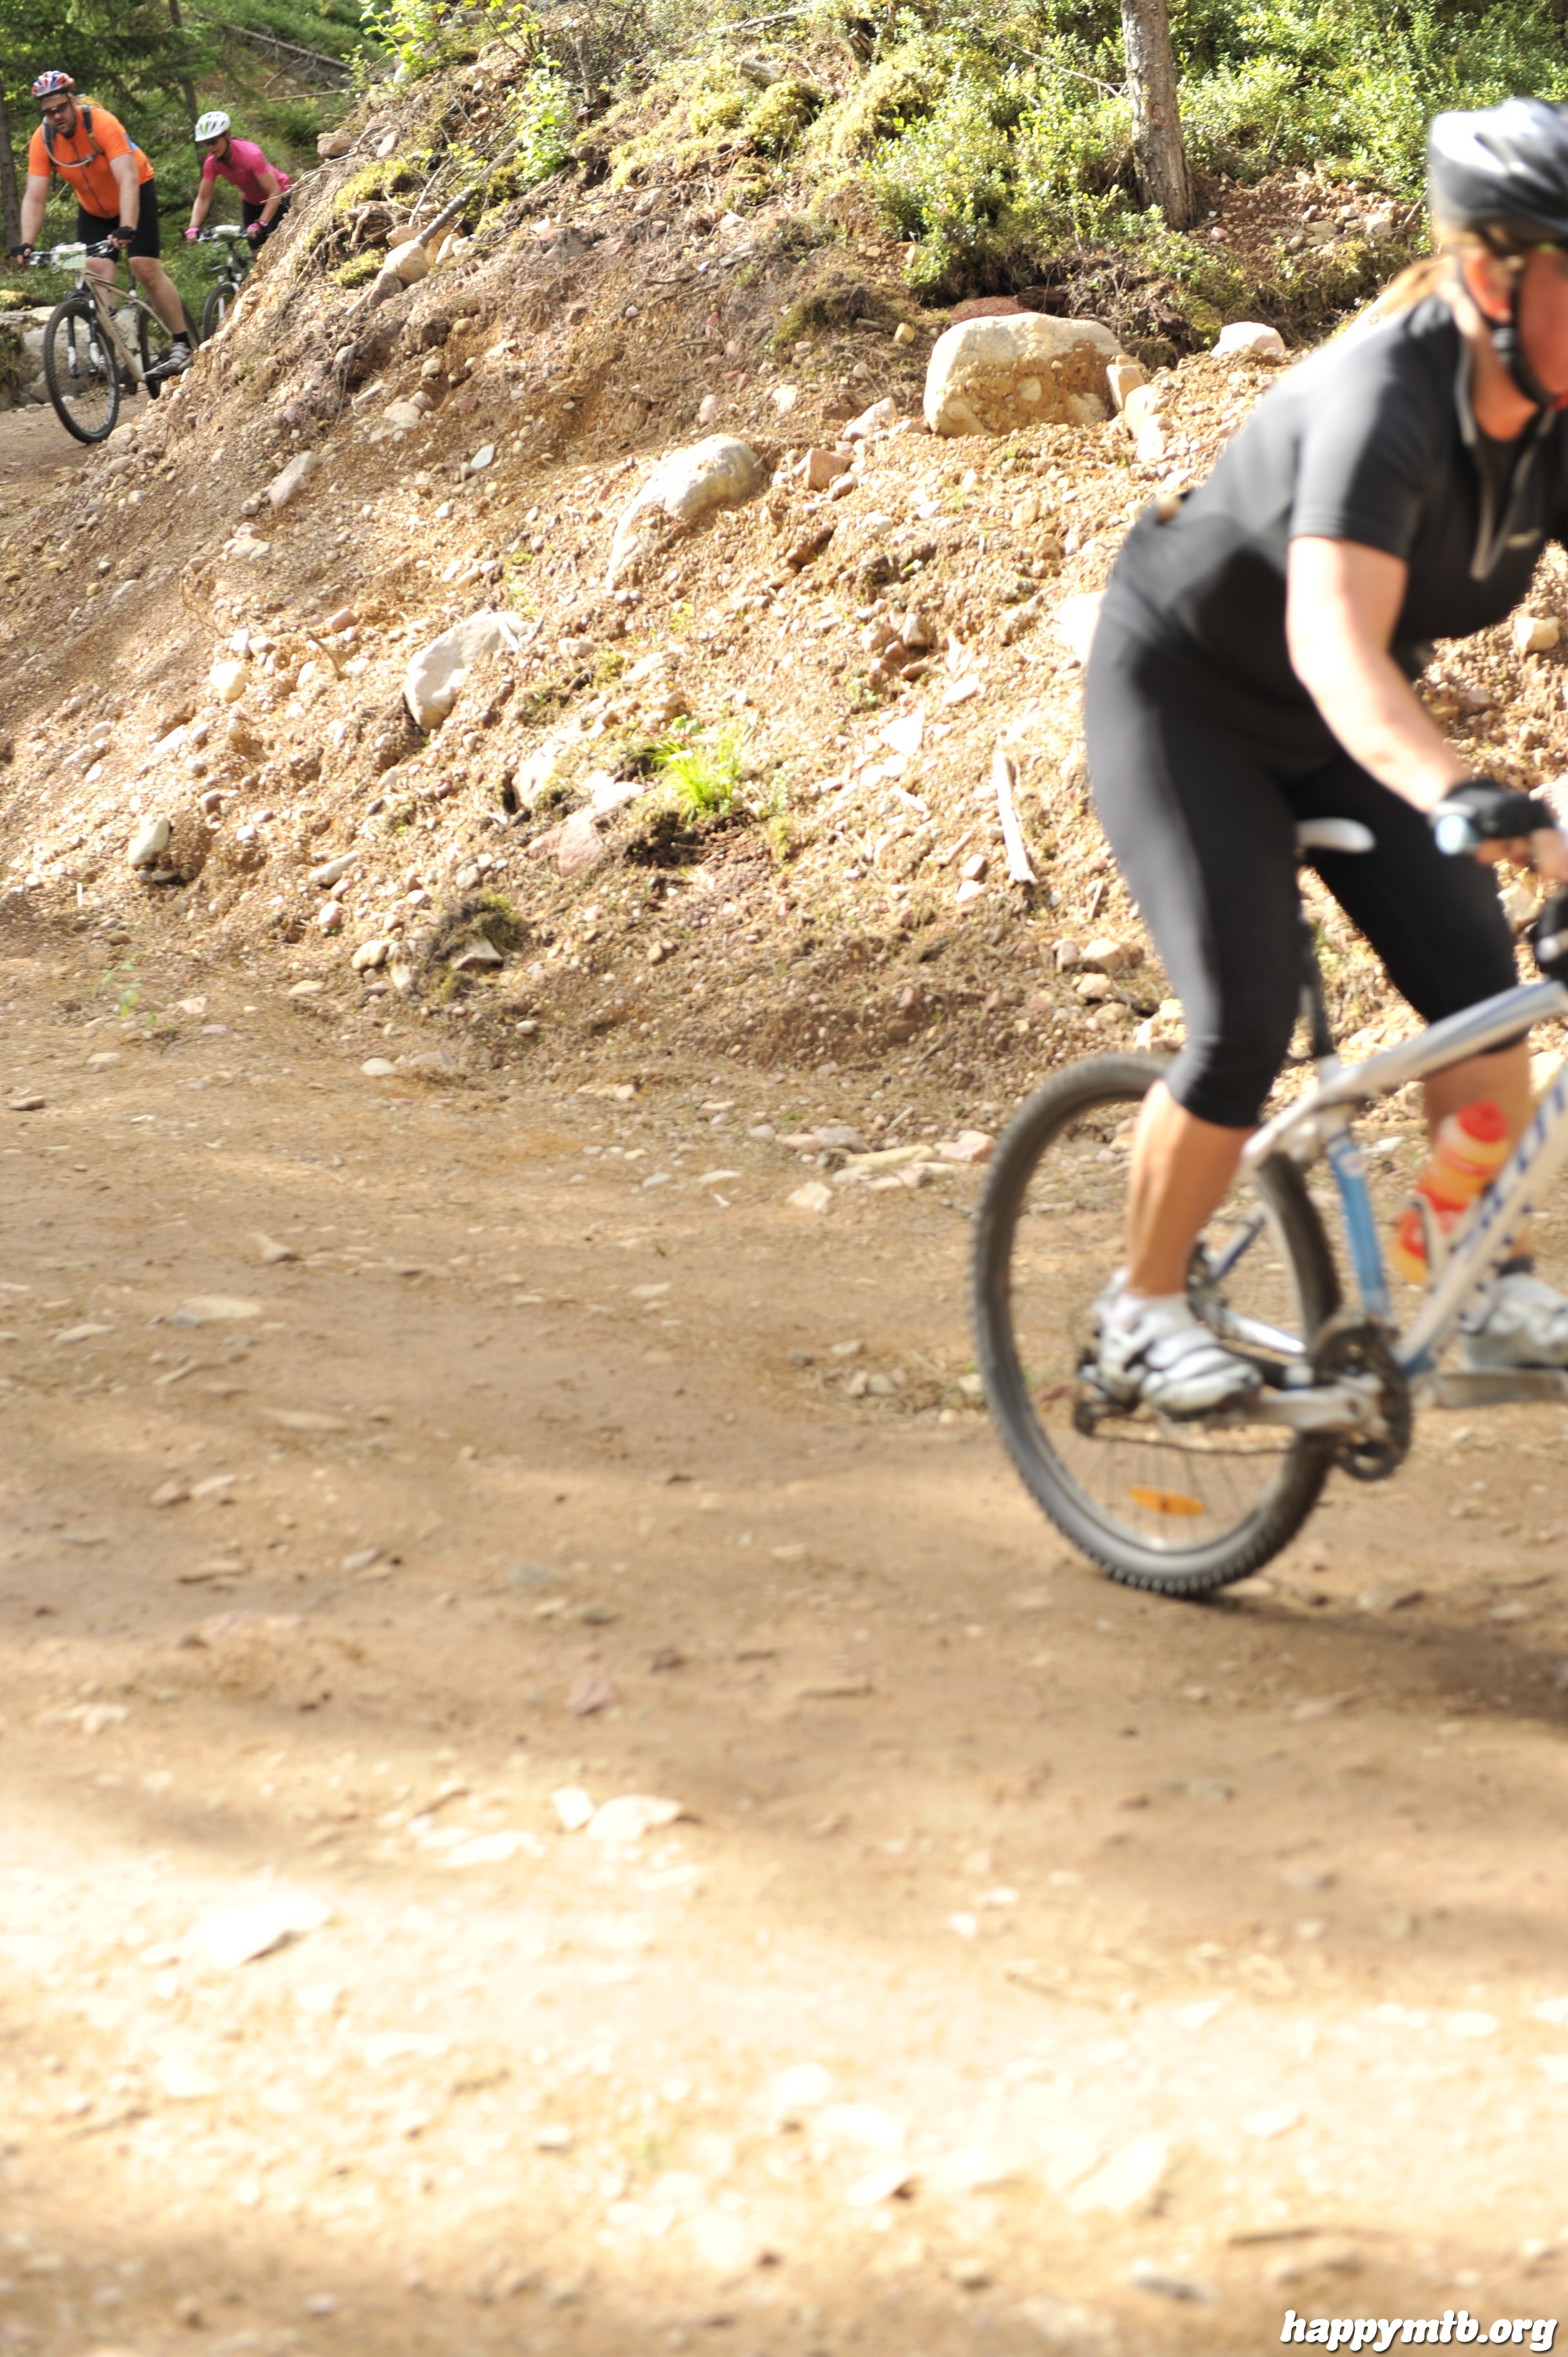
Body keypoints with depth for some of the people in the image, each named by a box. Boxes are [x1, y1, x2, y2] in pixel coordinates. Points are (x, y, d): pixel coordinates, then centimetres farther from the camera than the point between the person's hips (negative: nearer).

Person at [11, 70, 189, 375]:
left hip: (135, 193, -4)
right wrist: (26, 244, -35)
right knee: (97, 276, -13)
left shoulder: (101, 123, -32)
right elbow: (34, 198, -20)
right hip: (93, 209, 4)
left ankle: (182, 346, -8)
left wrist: (127, 229, -51)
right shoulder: (42, 141, -19)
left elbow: (128, 180, -38)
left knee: (145, 268, -15)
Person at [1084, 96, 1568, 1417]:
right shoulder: (1386, 405, -36)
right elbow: (1335, 646, -51)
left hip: (1328, 731, 7)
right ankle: (1146, 1312, 3)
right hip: (1182, 701, -6)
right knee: (1245, 1023, -16)